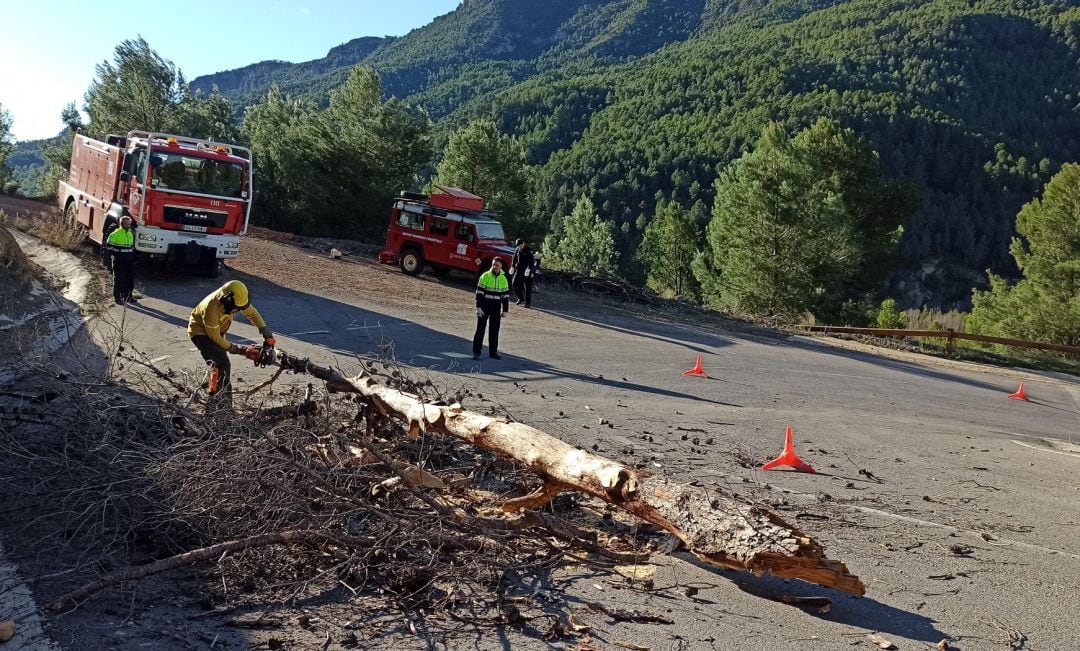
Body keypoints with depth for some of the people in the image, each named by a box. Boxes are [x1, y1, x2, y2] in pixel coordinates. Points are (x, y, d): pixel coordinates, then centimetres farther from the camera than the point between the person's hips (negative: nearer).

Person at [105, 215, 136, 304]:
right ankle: (117, 297, 4)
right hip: (119, 261, -7)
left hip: (129, 260, 7)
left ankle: (127, 296, 19)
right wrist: (114, 255, -9)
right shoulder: (116, 234, -11)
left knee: (129, 278, 9)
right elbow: (108, 245, -8)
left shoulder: (131, 234, 13)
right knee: (118, 279, -2)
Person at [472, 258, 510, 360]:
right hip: (484, 307, -3)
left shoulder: (503, 279, 6)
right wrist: (478, 307, -14)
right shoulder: (485, 276, -5)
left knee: (494, 330, 8)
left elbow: (506, 295, 10)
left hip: (496, 309, 3)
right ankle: (476, 352, 2)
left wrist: (505, 310, 6)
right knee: (480, 329, -1)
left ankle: (493, 351, 18)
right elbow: (479, 292, -8)